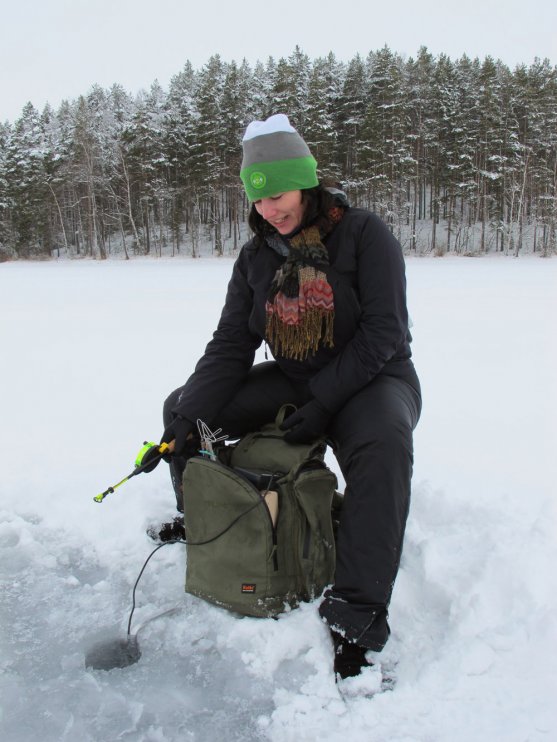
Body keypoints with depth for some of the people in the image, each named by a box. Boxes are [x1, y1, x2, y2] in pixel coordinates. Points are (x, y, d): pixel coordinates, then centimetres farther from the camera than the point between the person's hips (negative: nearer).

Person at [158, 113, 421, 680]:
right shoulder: (256, 257, 3)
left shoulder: (364, 235, -12)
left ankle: (356, 616, -33)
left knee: (383, 439, -40)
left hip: (371, 379, -5)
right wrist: (190, 419, -17)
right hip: (291, 380, 6)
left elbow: (382, 333, -18)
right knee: (180, 408, -2)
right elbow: (231, 345, -2)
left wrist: (323, 404, -27)